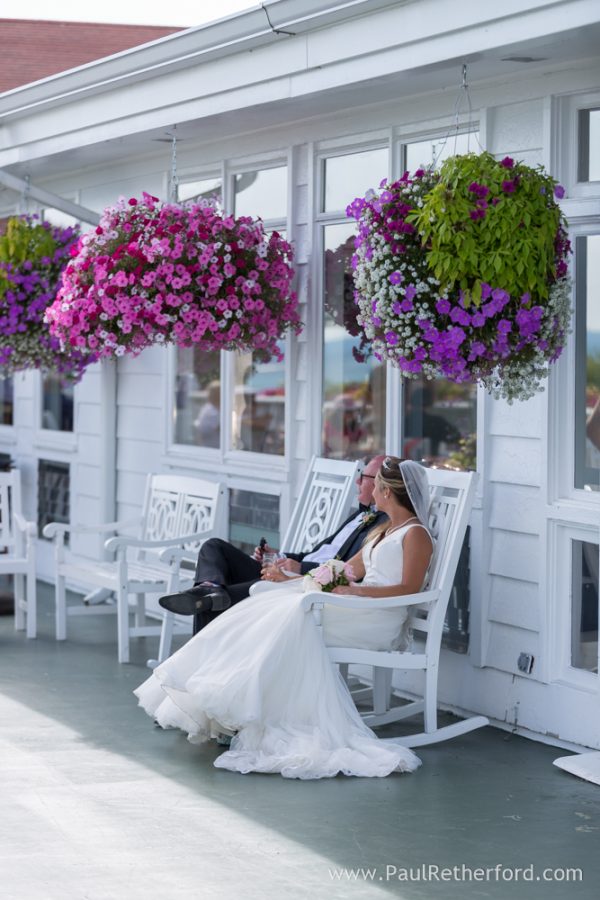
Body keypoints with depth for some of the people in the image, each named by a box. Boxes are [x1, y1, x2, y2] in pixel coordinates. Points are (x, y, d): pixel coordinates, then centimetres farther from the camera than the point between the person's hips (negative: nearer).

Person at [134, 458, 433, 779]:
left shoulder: (416, 534, -4)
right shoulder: (383, 532, 25)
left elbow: (409, 587, -17)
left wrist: (357, 590, -26)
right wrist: (290, 576, 23)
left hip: (380, 620, -9)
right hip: (357, 608, 9)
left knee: (300, 616, -28)